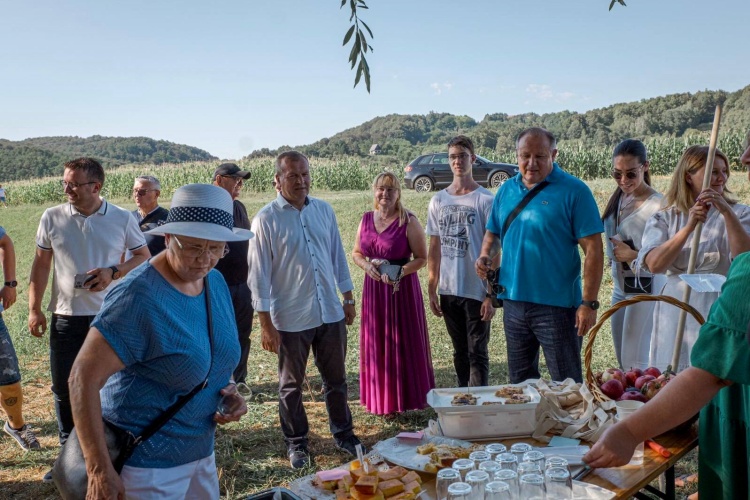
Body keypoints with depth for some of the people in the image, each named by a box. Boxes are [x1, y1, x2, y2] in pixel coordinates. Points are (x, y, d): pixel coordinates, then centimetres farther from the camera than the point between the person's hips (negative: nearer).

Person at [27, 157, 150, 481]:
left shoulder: (122, 219, -4)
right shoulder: (52, 217, 0)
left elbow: (144, 256, 3)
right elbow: (41, 264, 6)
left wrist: (113, 272, -14)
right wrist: (34, 309, 2)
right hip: (65, 317, 2)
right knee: (64, 387, 9)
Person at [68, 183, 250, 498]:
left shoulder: (216, 282, -1)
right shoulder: (140, 297, -24)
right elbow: (84, 377, -24)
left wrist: (230, 390, -4)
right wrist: (99, 471, -24)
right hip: (146, 463, -7)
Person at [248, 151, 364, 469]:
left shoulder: (323, 210, 4)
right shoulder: (266, 219, -10)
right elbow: (259, 275, -10)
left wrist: (348, 299, 11)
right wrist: (266, 324, -12)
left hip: (330, 313, 4)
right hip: (290, 319, -4)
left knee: (336, 379, 17)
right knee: (292, 385, 13)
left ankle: (343, 433, 34)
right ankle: (296, 443, 30)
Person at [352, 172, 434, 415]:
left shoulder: (409, 221, -10)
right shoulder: (367, 219, 6)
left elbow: (422, 258, -9)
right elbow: (356, 253, 13)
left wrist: (400, 271, -24)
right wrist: (367, 265, -8)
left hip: (402, 289, -5)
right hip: (374, 288, 5)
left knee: (402, 343, 3)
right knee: (376, 343, 10)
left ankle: (405, 398, 17)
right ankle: (380, 398, 23)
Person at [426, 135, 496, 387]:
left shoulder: (485, 200, -6)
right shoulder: (438, 201, 7)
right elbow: (435, 248, 10)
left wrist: (491, 295, -11)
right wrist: (432, 290, 7)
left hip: (477, 291, -4)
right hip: (448, 291, 5)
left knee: (477, 353, 2)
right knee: (460, 352, 16)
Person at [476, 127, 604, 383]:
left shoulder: (574, 191, -9)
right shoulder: (507, 190, 7)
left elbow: (593, 249, -12)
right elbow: (493, 233, 19)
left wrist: (589, 303, -16)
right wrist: (485, 256, -3)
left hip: (557, 305, -5)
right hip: (513, 302, 5)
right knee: (520, 383, 19)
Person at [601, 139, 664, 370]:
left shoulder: (657, 204, -16)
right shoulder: (618, 198, 8)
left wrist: (633, 255, -21)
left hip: (644, 288, -8)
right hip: (620, 288, 8)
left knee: (636, 364, -4)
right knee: (623, 363, 17)